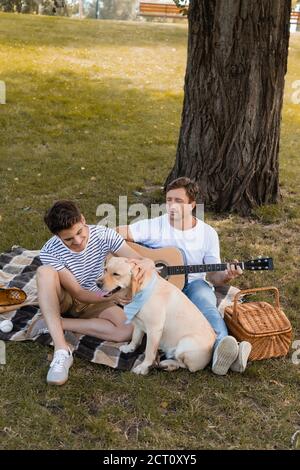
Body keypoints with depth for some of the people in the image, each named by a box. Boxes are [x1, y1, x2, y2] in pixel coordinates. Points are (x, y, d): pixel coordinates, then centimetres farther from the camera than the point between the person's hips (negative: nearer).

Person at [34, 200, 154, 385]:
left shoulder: (103, 234, -20)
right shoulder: (50, 252, -25)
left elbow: (141, 261, -23)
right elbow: (78, 293, -23)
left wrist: (146, 263, -48)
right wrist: (111, 296, -40)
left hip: (97, 301, 2)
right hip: (63, 299, -2)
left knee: (128, 330, -28)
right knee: (45, 272, -36)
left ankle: (54, 324, -17)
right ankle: (61, 350, -39)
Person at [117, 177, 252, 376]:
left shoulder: (208, 233, 6)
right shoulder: (154, 226, 0)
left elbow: (213, 276, 5)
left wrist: (227, 276, -18)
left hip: (194, 284, 2)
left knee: (204, 297, -36)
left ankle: (222, 351, -58)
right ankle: (224, 349, -59)